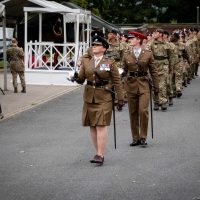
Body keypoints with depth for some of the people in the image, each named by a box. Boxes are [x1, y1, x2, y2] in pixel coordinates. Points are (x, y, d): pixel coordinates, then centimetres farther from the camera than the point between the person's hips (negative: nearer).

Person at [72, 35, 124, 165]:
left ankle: (100, 155, -10)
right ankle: (99, 152, 18)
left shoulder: (110, 62, -2)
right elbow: (81, 79, 7)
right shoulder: (86, 61, 8)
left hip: (104, 98, -5)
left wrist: (120, 98, -4)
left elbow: (117, 81, -1)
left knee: (101, 125, -10)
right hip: (89, 97, 5)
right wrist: (77, 78, -17)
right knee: (92, 126, 8)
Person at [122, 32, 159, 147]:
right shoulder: (126, 55, 5)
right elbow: (124, 71, 12)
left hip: (144, 86, -2)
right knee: (133, 113, 6)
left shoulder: (148, 54, 0)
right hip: (131, 85, 2)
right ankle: (135, 138, 17)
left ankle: (143, 137, 1)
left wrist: (156, 87, 4)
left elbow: (153, 71, 4)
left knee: (143, 111, -12)